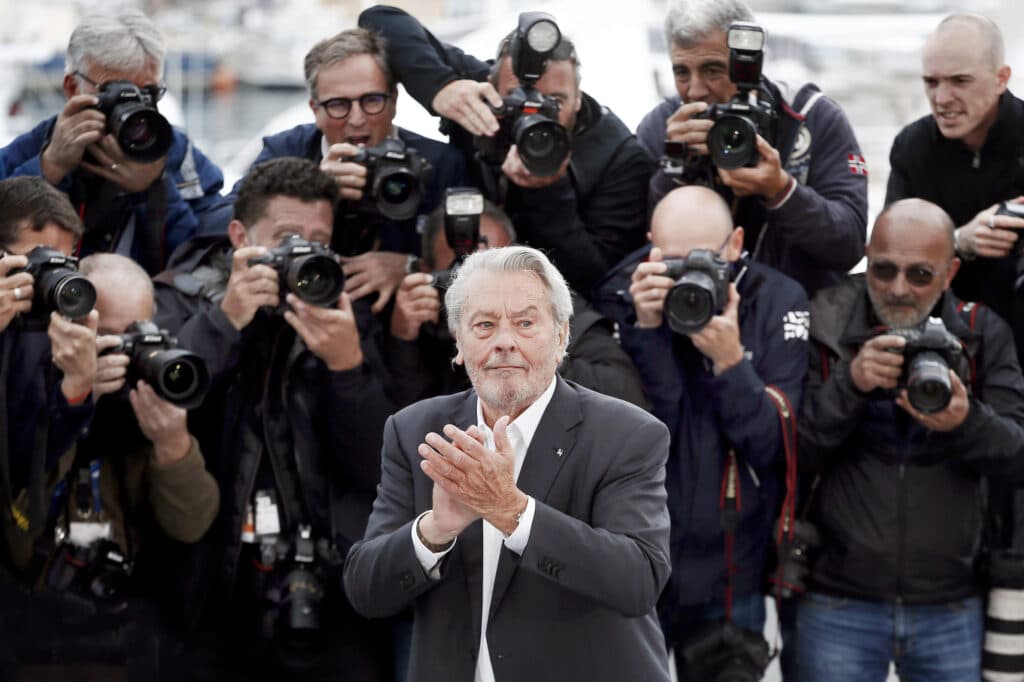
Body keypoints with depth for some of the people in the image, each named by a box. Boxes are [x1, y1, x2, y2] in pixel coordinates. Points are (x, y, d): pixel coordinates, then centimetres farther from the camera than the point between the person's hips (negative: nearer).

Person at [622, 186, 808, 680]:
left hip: (730, 574, 0)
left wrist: (729, 361, -23)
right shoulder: (629, 296, -5)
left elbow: (775, 447, -10)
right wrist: (648, 331, -23)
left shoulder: (778, 301, -4)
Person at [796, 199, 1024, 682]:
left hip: (952, 609, 1)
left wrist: (967, 422, -24)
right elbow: (794, 455, -7)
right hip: (839, 606, -1)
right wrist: (849, 385, -22)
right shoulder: (824, 326, -3)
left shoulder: (982, 334, 1)